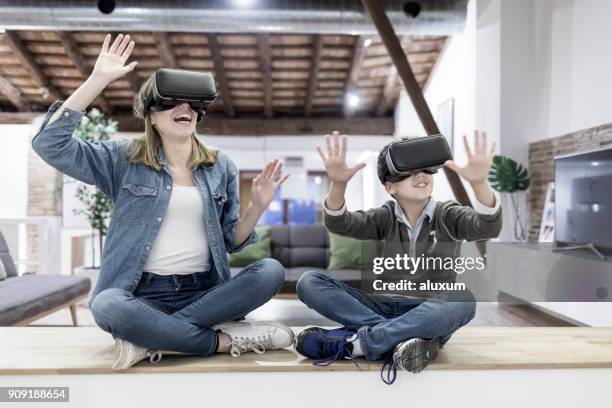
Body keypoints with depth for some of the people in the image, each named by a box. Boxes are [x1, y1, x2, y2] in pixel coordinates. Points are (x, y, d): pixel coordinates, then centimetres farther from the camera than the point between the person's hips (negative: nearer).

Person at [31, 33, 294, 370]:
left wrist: (257, 207, -8)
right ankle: (226, 340, -23)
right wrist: (98, 79, -11)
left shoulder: (220, 167, 10)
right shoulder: (124, 160, 4)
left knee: (271, 271, -25)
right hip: (144, 293, -2)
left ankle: (151, 336, -23)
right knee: (107, 305, -36)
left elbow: (229, 241, 12)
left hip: (205, 292, 3)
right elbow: (49, 143, -7)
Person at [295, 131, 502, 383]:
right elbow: (339, 224, -12)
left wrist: (479, 182, -40)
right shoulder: (386, 217, 5)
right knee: (308, 282, -16)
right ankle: (400, 340, -29)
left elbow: (488, 228, -20)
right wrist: (337, 184, -33)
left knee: (463, 300, -37)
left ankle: (353, 343, -31)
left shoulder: (448, 215, 1)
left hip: (430, 315, -2)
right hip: (385, 309, 2)